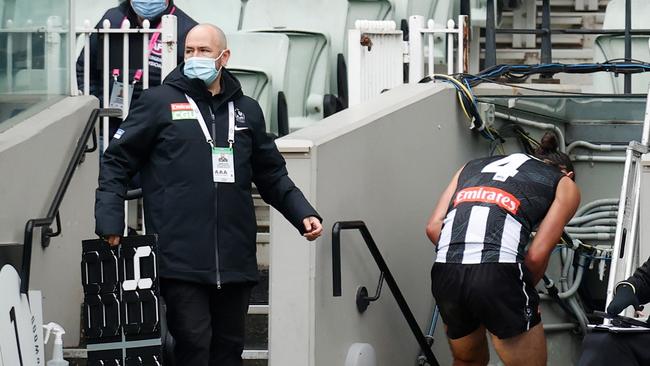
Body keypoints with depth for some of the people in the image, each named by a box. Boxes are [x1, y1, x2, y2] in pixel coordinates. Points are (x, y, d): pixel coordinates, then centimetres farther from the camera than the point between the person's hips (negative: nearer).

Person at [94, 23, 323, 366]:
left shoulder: (247, 110, 16)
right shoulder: (158, 102, 3)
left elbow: (271, 174, 24)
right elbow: (116, 162, 4)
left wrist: (303, 214, 11)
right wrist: (110, 223, -6)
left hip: (235, 260, 5)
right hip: (181, 258, -4)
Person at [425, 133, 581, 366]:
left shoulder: (474, 167, 31)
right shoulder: (565, 185, 19)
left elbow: (434, 228, 16)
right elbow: (536, 255, 5)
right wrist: (524, 292, 21)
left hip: (445, 274, 5)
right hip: (498, 275, -5)